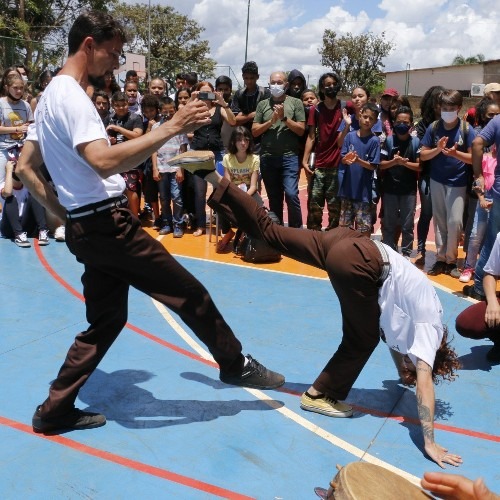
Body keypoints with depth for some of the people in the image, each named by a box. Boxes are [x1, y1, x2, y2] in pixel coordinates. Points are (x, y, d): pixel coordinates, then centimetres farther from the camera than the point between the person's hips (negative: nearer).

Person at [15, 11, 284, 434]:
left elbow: (24, 168, 19)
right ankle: (236, 365, 17)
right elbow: (105, 163, -32)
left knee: (106, 320, 16)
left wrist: (61, 210, 14)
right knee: (190, 295, 0)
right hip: (107, 223, -10)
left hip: (87, 226, 10)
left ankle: (55, 410, 21)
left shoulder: (50, 95, 17)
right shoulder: (71, 96, -15)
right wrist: (172, 128, -31)